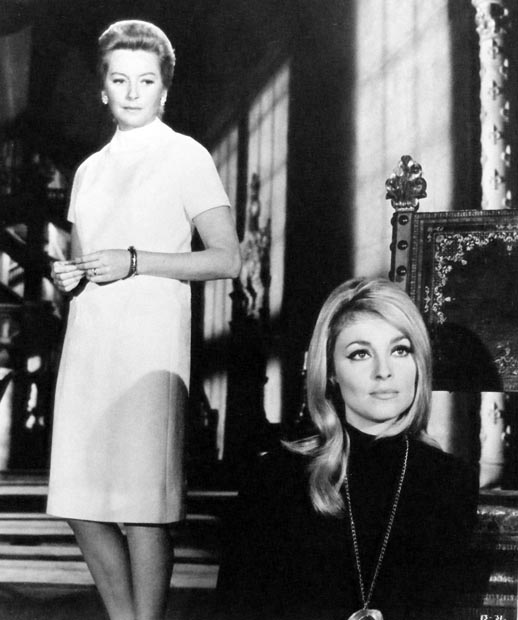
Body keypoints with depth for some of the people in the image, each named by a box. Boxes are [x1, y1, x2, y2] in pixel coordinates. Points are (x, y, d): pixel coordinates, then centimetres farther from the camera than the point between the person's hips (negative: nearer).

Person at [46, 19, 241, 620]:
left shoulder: (185, 156, 3)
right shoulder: (91, 169, 20)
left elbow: (227, 258, -4)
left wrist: (134, 262, -12)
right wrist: (67, 277, 3)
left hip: (150, 343, -6)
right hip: (87, 341, 6)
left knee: (142, 504, -9)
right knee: (82, 505, 3)